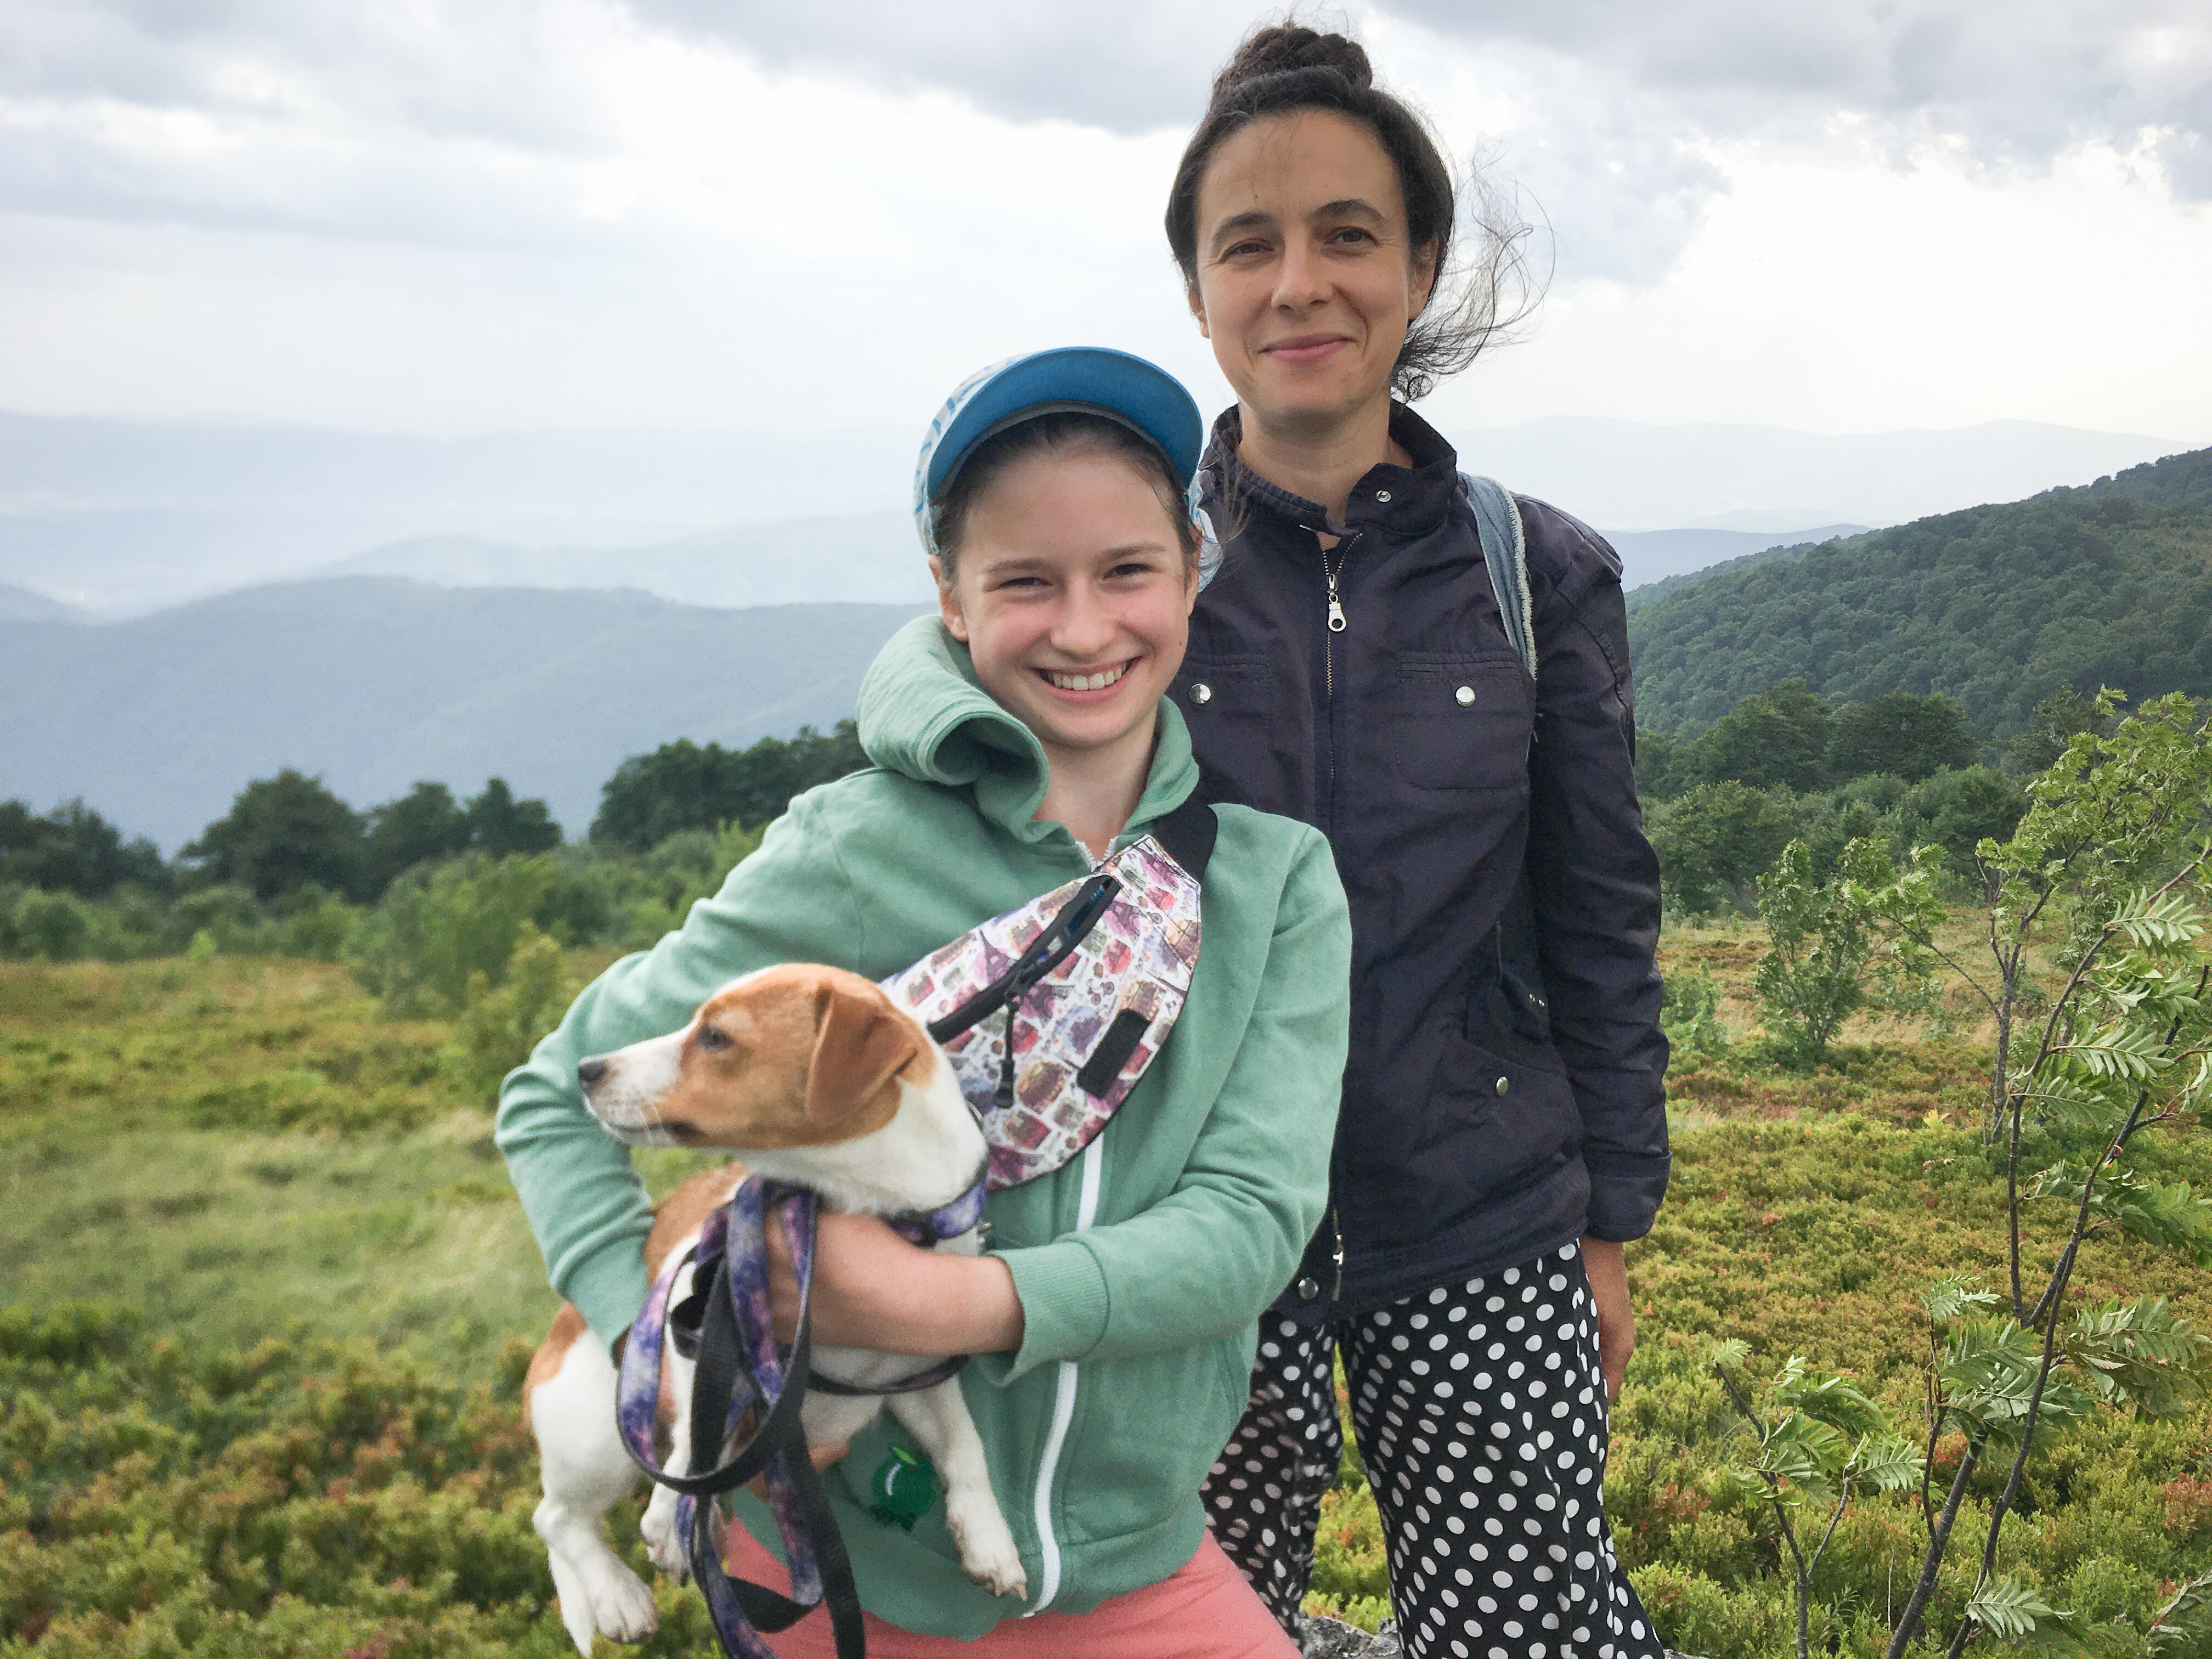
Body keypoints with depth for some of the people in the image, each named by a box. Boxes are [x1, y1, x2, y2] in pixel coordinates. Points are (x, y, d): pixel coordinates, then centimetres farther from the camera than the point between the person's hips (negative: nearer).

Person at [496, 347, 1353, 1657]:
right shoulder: (857, 855, -16)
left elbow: (1256, 1220, -15)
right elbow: (560, 1098, -7)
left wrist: (953, 1302, -28)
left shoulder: (1278, 879, -8)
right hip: (842, 1553, -2)